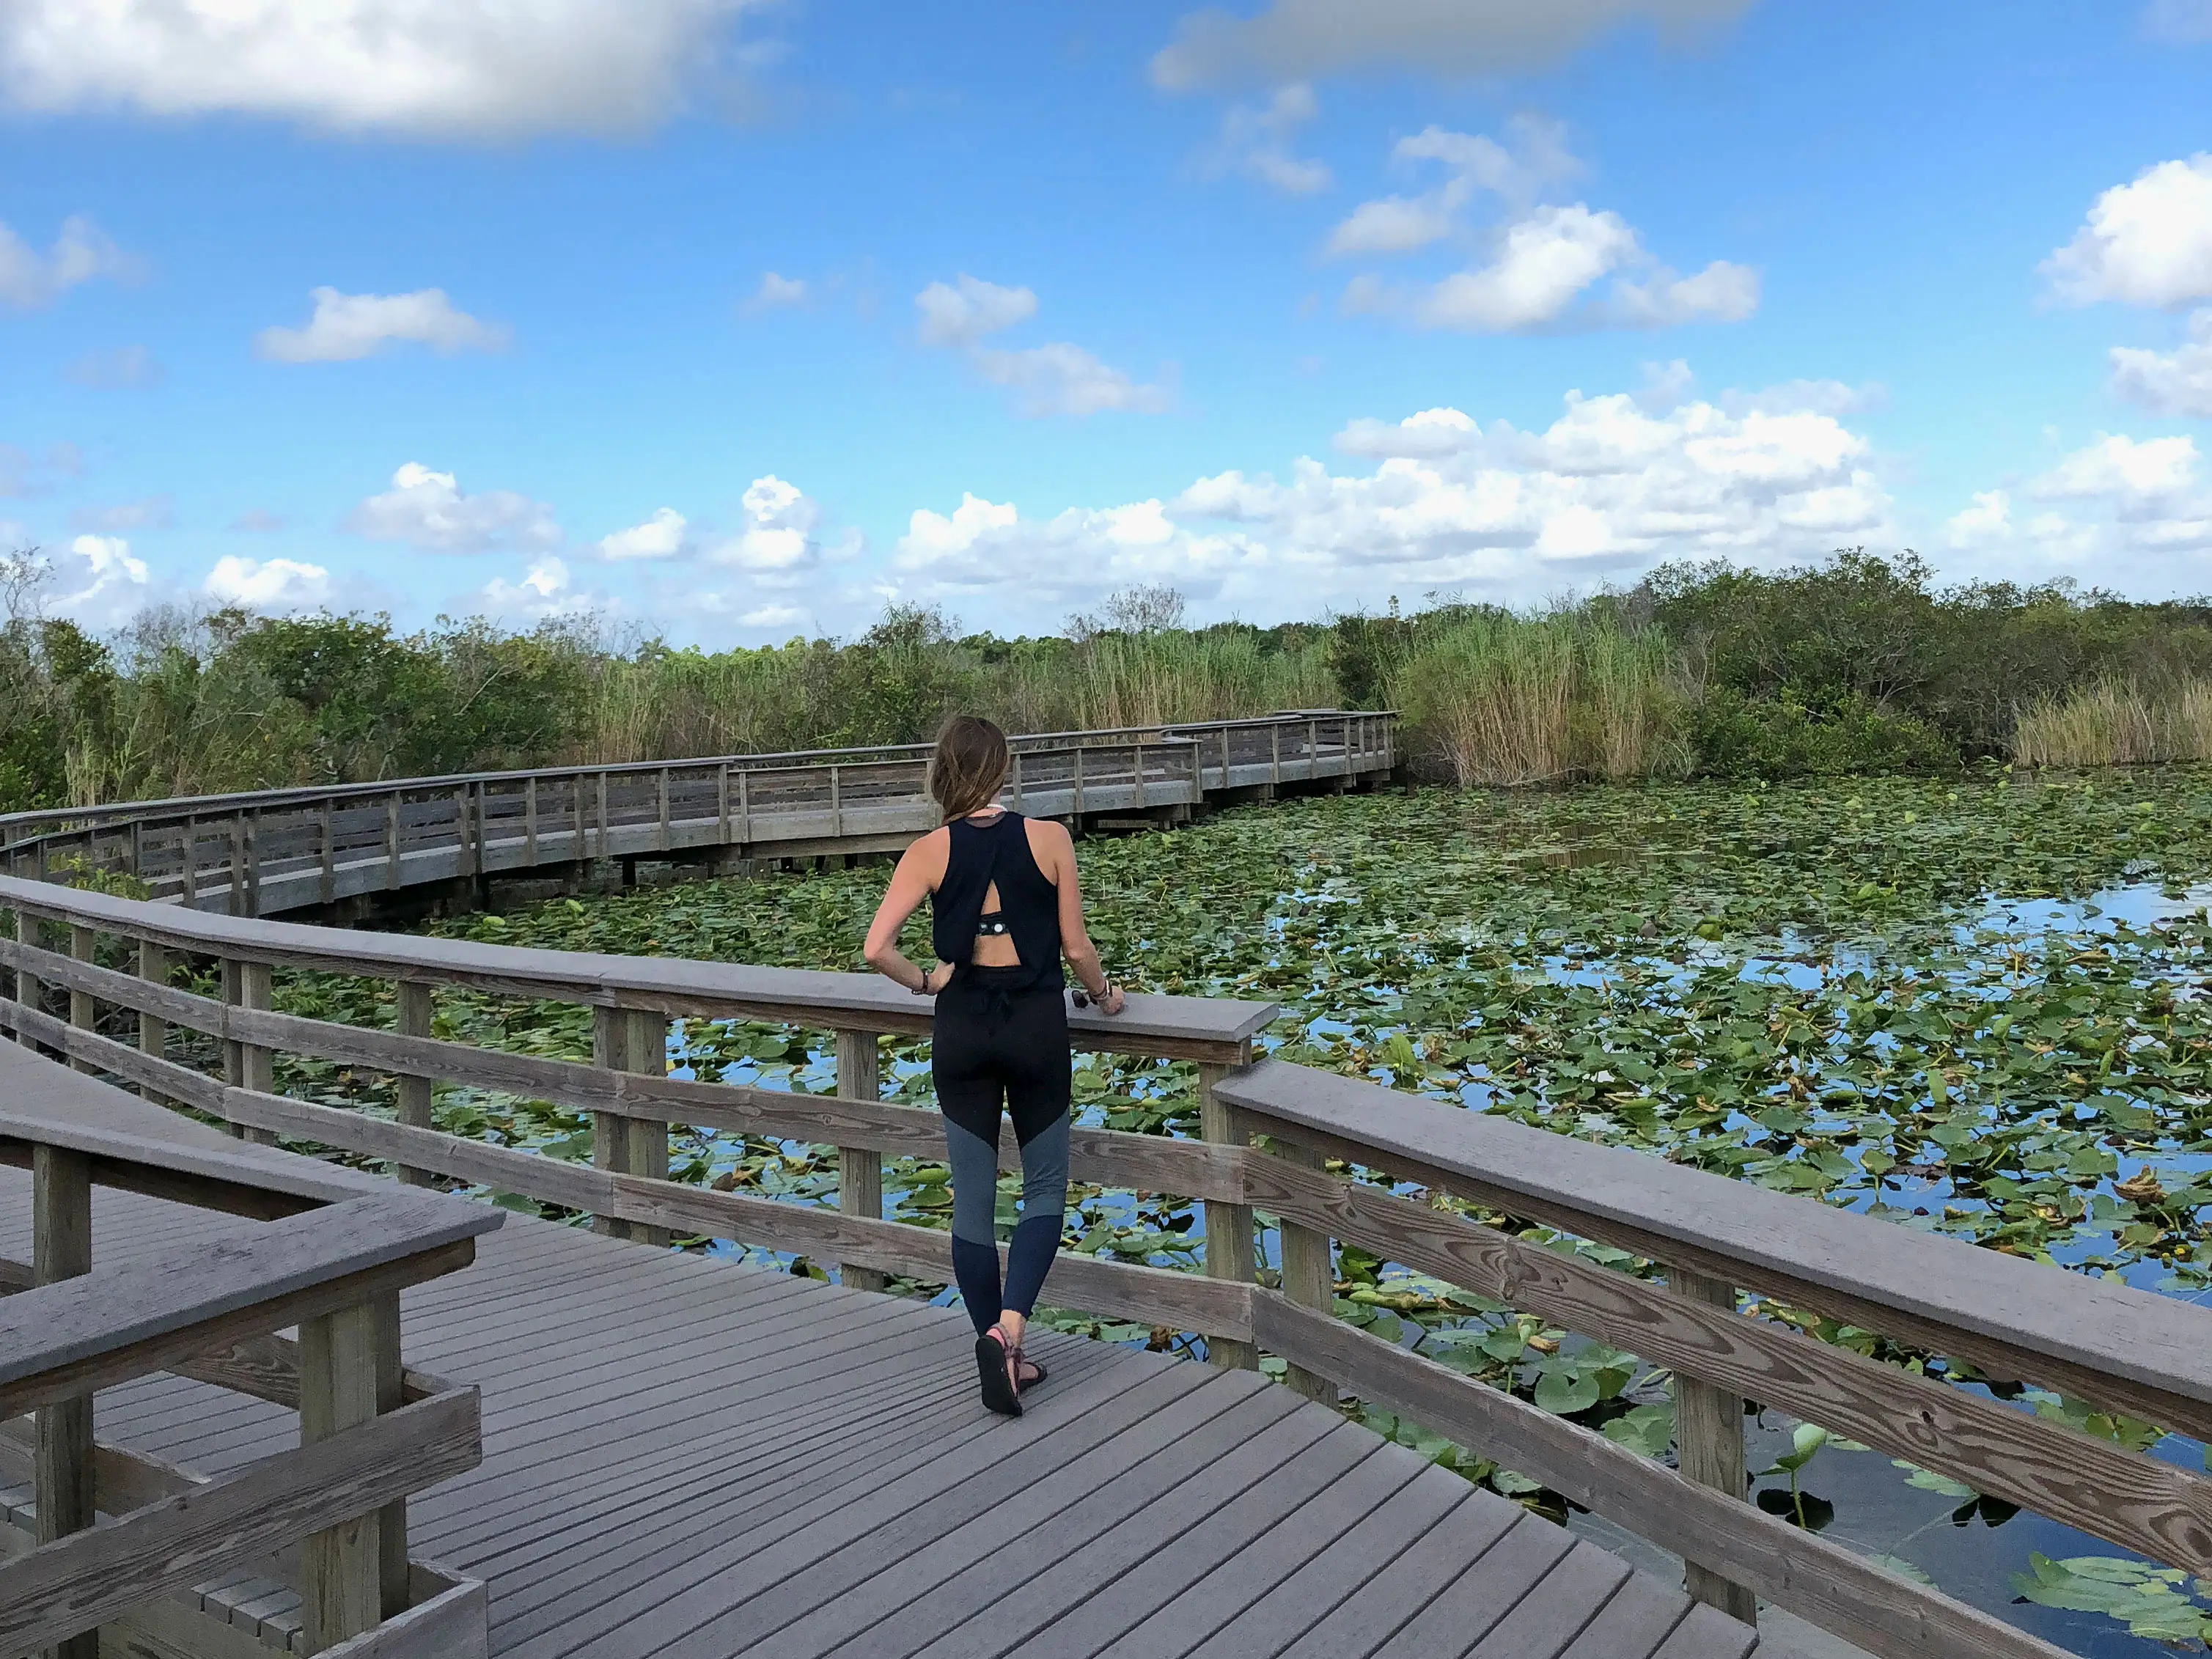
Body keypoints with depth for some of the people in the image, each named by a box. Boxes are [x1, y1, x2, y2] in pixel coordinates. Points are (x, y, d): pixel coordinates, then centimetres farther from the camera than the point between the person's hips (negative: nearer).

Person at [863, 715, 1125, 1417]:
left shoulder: (930, 852, -5)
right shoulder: (1048, 839, -6)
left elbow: (877, 949, -12)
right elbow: (1076, 948, -2)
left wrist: (925, 981, 7)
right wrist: (1105, 995, 17)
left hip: (961, 1029, 1)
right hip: (1037, 1023, -1)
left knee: (973, 1199, 11)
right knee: (1046, 1188, 12)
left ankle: (999, 1352, 16)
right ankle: (1009, 1327, -8)